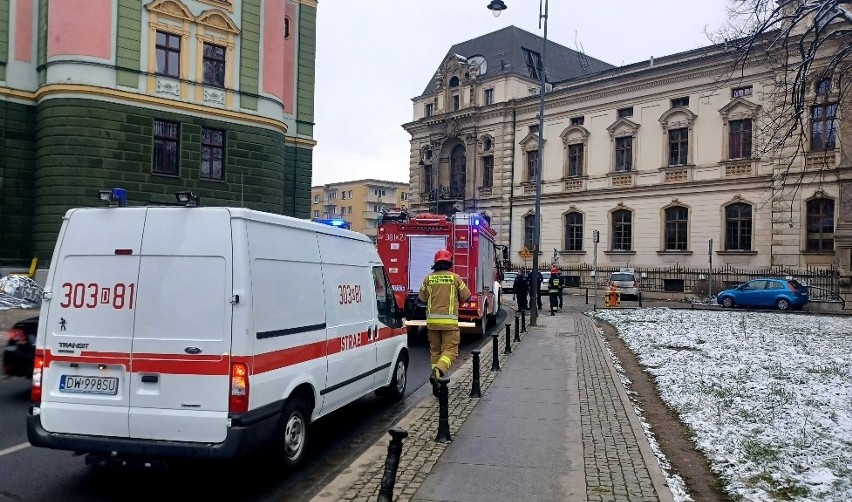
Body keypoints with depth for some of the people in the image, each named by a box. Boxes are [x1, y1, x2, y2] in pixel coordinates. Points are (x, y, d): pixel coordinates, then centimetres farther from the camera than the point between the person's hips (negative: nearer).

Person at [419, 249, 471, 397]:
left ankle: (437, 384, 14)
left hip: (432, 320, 3)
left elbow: (422, 297, 12)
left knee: (435, 350, 13)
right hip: (449, 321, -3)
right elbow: (466, 297, 4)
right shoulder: (455, 278, -3)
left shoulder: (428, 278, 3)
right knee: (450, 350, -1)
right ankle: (438, 371, -28)